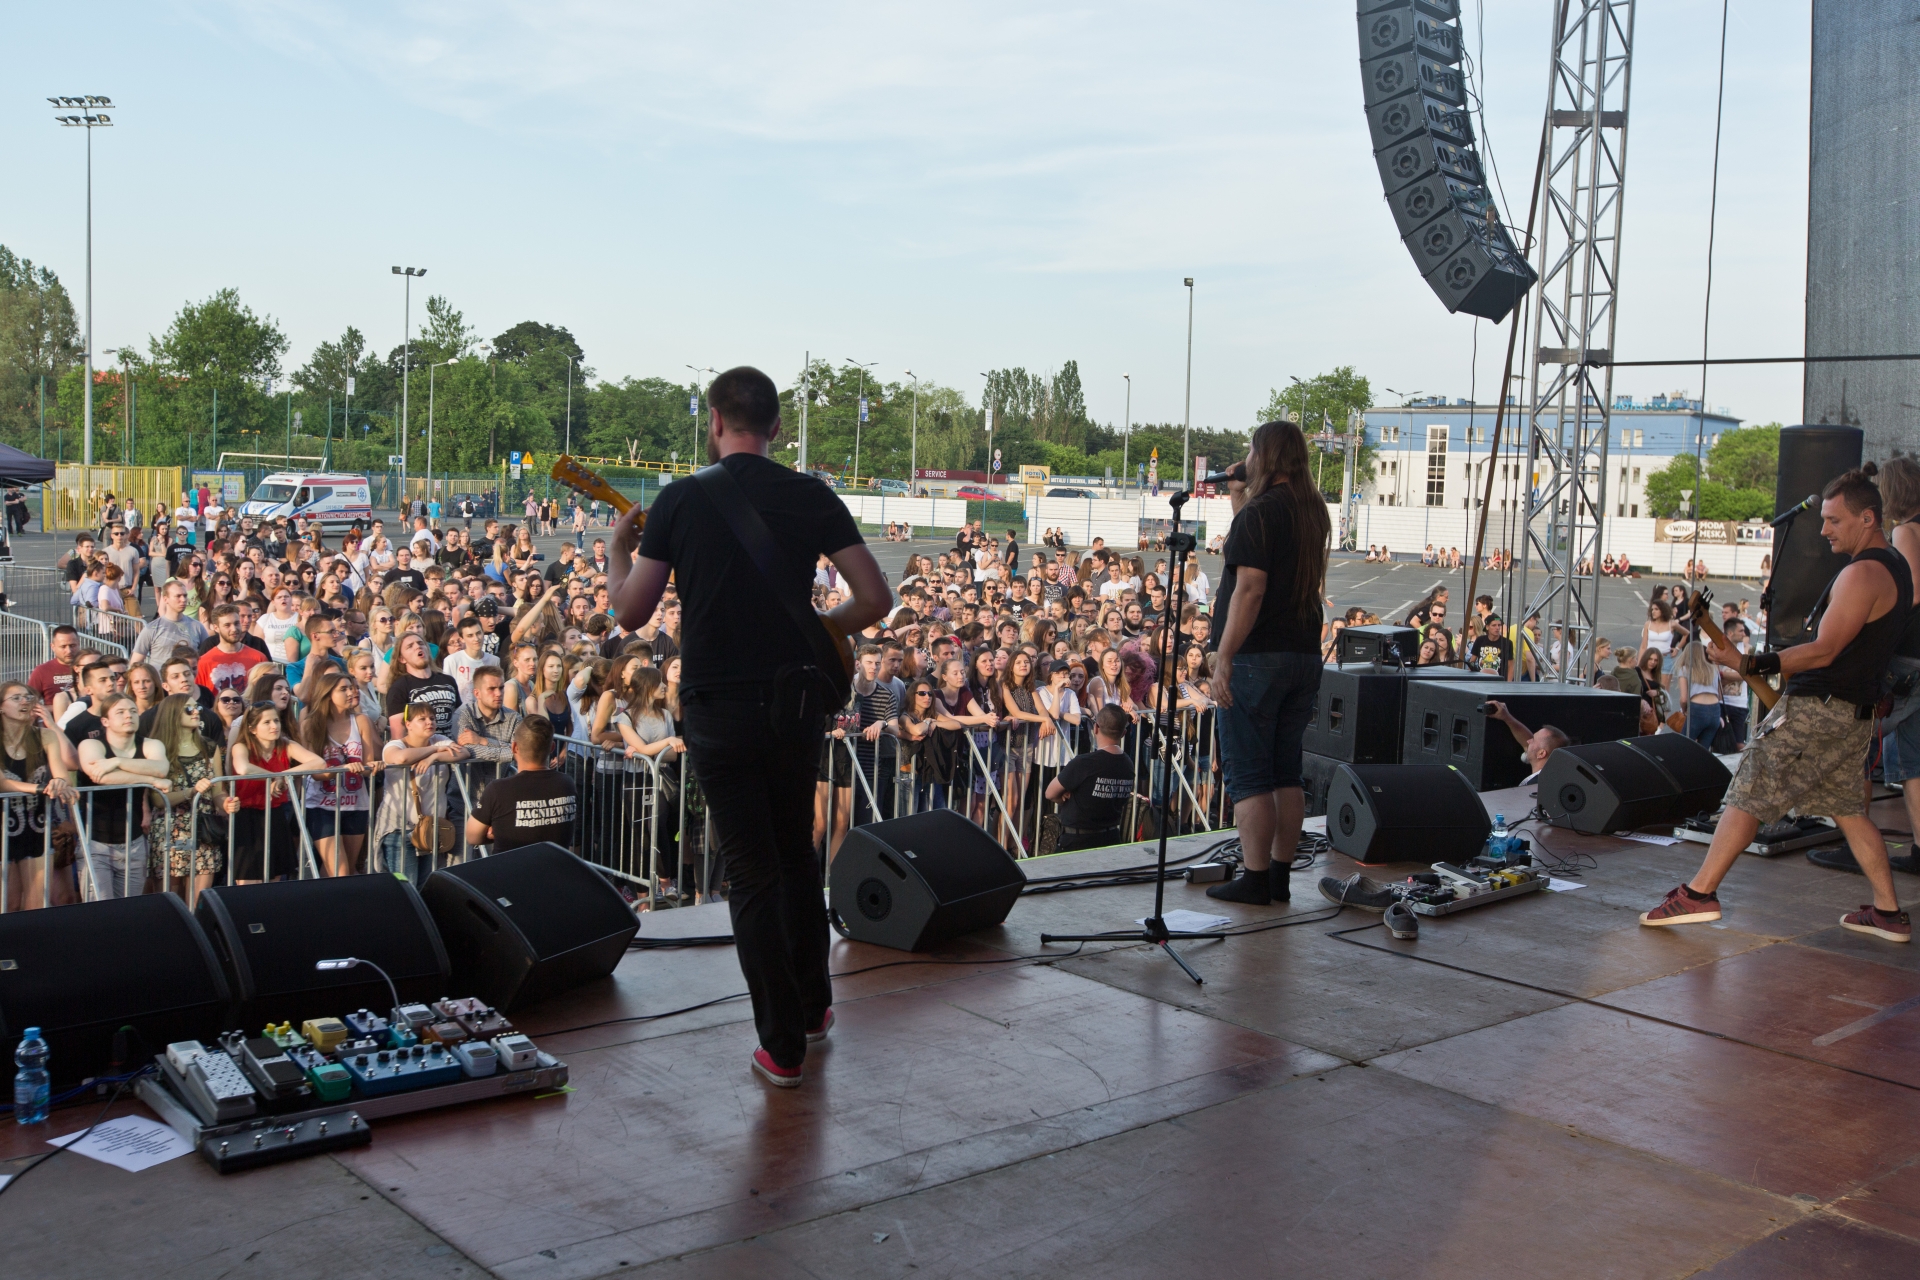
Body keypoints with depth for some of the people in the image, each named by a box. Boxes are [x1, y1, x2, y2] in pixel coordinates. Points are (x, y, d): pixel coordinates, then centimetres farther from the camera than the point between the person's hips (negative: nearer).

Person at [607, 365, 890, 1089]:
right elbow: (875, 599, -5)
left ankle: (783, 1045, 10)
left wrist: (618, 549, 15)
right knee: (797, 851, 23)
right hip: (796, 704, 3)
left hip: (719, 710, -2)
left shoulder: (680, 500, -6)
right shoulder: (813, 498, -1)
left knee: (752, 871, 6)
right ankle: (813, 1004, 34)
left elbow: (630, 613, -3)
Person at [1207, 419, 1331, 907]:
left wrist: (1223, 658, -18)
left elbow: (1249, 589, -20)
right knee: (1286, 771, 13)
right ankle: (1281, 875, 17)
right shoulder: (1313, 512, 11)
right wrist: (1241, 503, 20)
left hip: (1257, 658, -8)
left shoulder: (1259, 512, -13)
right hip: (1305, 655, 8)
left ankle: (1254, 879, 0)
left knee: (1248, 774, -1)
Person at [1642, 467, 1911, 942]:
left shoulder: (1862, 573, -17)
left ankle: (1699, 893, -7)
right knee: (1849, 809, 16)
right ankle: (1889, 913, 17)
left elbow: (1823, 652, -23)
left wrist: (1751, 664, -28)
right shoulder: (1895, 568, 15)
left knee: (1746, 796, -6)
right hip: (1855, 712, 10)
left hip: (1815, 707, -10)